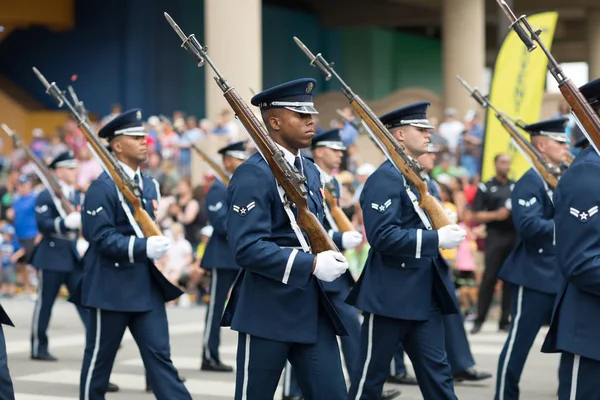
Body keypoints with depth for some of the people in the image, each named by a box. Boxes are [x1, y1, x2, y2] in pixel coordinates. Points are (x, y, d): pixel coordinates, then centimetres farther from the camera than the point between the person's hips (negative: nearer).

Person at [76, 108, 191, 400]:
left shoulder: (150, 185, 12)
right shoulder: (103, 187, -12)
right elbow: (102, 238, -19)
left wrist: (162, 246, 4)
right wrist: (144, 247, -30)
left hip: (147, 286, 6)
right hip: (111, 287, -6)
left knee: (159, 354, 0)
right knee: (99, 357, 5)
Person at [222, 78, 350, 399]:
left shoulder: (310, 171, 14)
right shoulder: (253, 175, -13)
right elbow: (248, 247, -22)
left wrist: (333, 247, 4)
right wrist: (311, 265, -24)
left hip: (314, 308, 8)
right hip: (268, 310, -8)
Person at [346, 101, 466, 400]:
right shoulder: (385, 178, -14)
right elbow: (382, 236, -24)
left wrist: (446, 231, 5)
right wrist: (436, 239, -24)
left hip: (424, 295, 9)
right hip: (390, 296, -9)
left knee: (437, 374, 7)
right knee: (371, 375, 2)